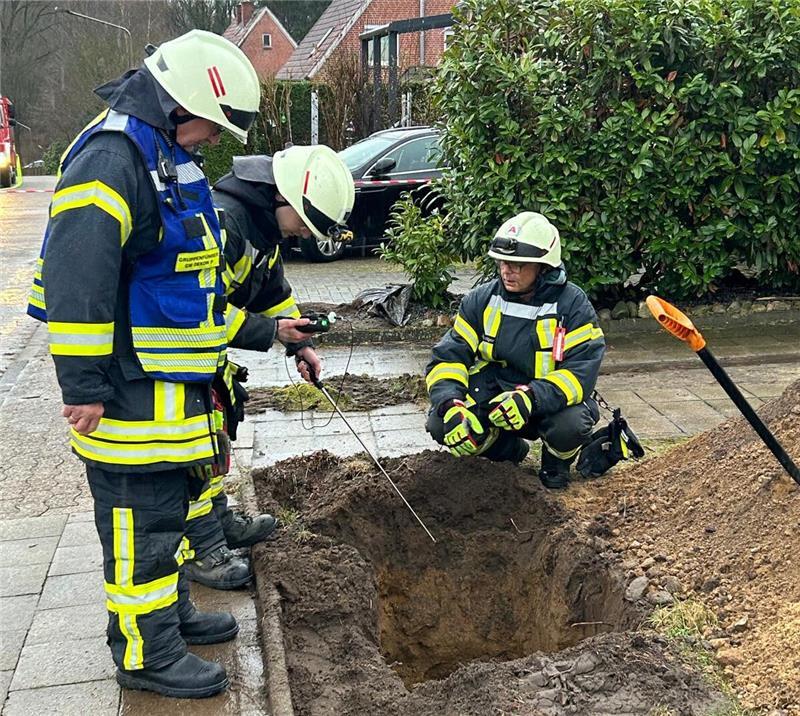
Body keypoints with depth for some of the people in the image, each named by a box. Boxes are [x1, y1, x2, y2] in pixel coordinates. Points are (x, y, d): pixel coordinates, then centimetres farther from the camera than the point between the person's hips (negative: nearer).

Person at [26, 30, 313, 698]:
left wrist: (262, 332, 23)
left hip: (171, 386, 10)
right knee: (141, 521, 1)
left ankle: (170, 612, 39)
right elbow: (77, 280, -26)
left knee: (167, 507, 22)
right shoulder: (111, 158, -18)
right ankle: (147, 654, 16)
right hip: (131, 391, -10)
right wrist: (83, 386, -25)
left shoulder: (170, 160, 16)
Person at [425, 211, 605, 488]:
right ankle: (509, 449, 11)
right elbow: (448, 358, -10)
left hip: (550, 403, -3)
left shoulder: (573, 306, -16)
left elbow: (581, 372, -25)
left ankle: (556, 462, 4)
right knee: (440, 424, -21)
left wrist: (530, 398, -43)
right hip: (492, 393, 3)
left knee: (571, 425, -36)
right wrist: (450, 405, -31)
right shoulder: (481, 300, -6)